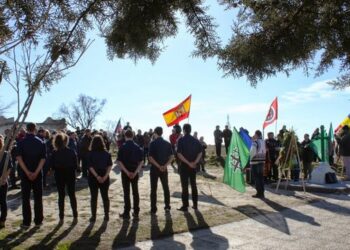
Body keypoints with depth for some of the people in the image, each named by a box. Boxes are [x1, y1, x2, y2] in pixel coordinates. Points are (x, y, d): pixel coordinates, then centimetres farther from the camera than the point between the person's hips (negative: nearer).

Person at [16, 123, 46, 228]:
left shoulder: (21, 142, -3)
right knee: (38, 197, 8)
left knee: (25, 198, 6)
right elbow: (43, 159, -9)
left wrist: (27, 172, -14)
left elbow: (19, 158, -13)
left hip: (24, 173, -1)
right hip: (37, 173, 1)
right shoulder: (41, 142, -1)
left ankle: (26, 222, 8)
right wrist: (36, 172, -12)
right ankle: (38, 220, 13)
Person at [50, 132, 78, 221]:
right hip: (70, 175, 0)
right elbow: (76, 165, -8)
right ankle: (75, 215, 14)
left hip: (59, 175, 0)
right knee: (72, 195, 11)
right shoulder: (71, 152, -10)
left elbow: (52, 166, -5)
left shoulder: (54, 153, -8)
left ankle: (61, 216, 12)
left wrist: (58, 169, 13)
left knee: (61, 196, 9)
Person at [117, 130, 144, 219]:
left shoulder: (123, 147, -8)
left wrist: (127, 172, -12)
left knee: (126, 192, 4)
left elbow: (119, 162, -13)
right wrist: (135, 172, -7)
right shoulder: (137, 147, 1)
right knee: (135, 192, 10)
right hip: (135, 172, 3)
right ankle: (136, 213, 15)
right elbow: (141, 161, -4)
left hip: (125, 172, -3)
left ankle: (126, 213, 10)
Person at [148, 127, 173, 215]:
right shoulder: (167, 144, 4)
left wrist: (158, 166, -13)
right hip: (164, 169, 4)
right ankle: (167, 206, 22)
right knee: (166, 187, 16)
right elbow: (171, 157, -2)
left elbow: (150, 158, -16)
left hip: (154, 168, -3)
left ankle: (153, 209, 6)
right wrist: (165, 165, -9)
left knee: (154, 189, 4)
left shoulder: (153, 143, -9)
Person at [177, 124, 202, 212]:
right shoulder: (195, 140, 5)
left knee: (185, 186, 1)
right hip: (193, 166, 4)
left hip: (184, 165, -4)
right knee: (193, 185, 14)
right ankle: (195, 204, 19)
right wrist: (195, 162, -8)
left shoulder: (181, 140, -9)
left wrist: (188, 163, -15)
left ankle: (185, 206, 5)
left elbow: (179, 154, -17)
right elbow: (200, 153, -1)